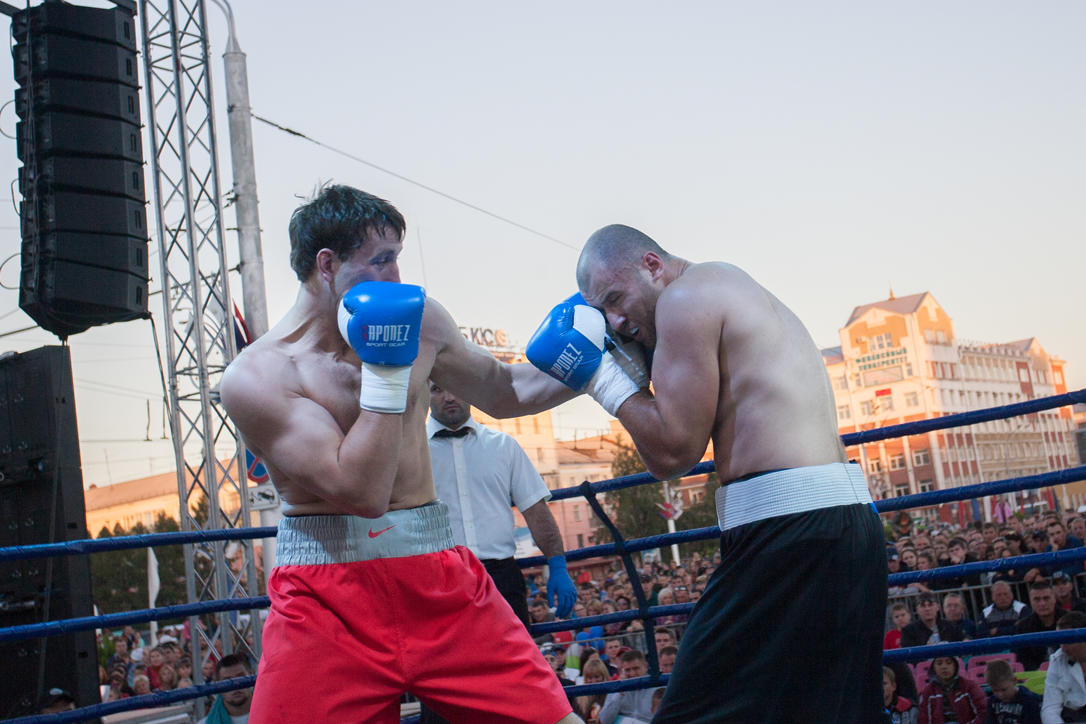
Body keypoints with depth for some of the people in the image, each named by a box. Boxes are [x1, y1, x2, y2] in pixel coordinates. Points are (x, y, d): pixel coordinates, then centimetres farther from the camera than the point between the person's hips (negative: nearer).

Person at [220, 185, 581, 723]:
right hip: (327, 595, -3)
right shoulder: (255, 377, -10)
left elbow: (504, 392, 22)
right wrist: (385, 368, -15)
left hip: (438, 576, 4)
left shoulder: (417, 320, 6)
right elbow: (362, 493, -18)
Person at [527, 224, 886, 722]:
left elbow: (673, 452, -10)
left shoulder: (685, 295, -6)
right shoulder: (735, 288, 24)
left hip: (789, 524, -11)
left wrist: (603, 378, 1)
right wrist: (635, 372, 17)